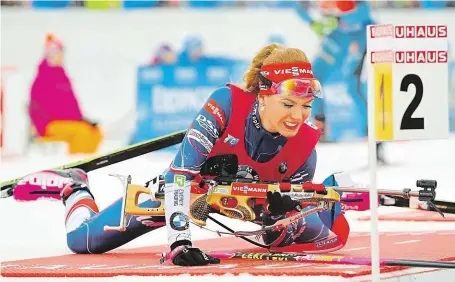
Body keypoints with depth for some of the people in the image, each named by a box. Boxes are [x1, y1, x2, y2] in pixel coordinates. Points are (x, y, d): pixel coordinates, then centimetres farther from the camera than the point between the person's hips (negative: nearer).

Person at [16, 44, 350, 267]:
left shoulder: (305, 146, -26)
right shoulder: (228, 103, -36)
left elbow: (294, 208, -13)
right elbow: (181, 172, -38)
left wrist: (284, 218, -38)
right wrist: (179, 241, -46)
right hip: (188, 183, -3)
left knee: (333, 230, 1)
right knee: (83, 240, -6)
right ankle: (75, 189, 32)